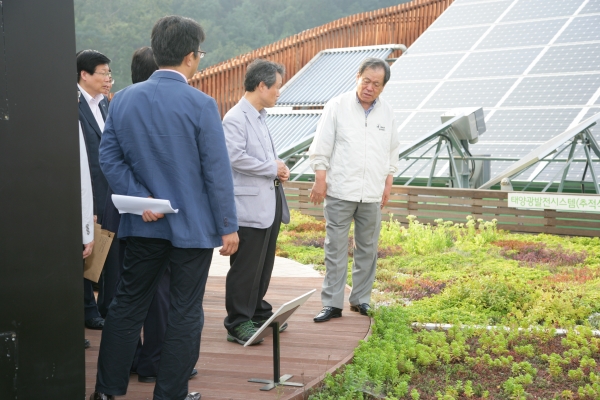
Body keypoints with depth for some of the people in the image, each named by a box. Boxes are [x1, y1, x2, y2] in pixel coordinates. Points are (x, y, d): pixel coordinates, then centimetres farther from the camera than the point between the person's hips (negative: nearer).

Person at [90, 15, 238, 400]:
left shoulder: (124, 99, 0)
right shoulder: (201, 104, -15)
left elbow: (109, 158, -1)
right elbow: (218, 172, -13)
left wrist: (141, 198, -4)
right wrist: (229, 226, -5)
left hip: (145, 224, 5)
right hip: (194, 225, -5)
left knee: (128, 303, 16)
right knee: (185, 312, 7)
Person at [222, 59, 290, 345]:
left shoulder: (260, 117, 17)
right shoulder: (235, 119, -13)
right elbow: (235, 157, -24)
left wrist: (279, 168, 6)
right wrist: (273, 168, -15)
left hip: (269, 203, 9)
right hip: (250, 206, -9)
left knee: (264, 265, 17)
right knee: (245, 268, -3)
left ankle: (259, 313, 29)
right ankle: (238, 324, 6)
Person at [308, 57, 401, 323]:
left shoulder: (387, 113, 8)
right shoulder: (337, 106, -3)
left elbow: (392, 151, 17)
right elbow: (321, 148, -3)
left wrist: (388, 184, 12)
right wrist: (320, 180, -8)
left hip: (372, 194, 4)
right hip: (340, 191, -3)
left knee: (368, 249, 10)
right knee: (336, 248, -1)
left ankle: (360, 299, 21)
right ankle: (332, 303, 4)